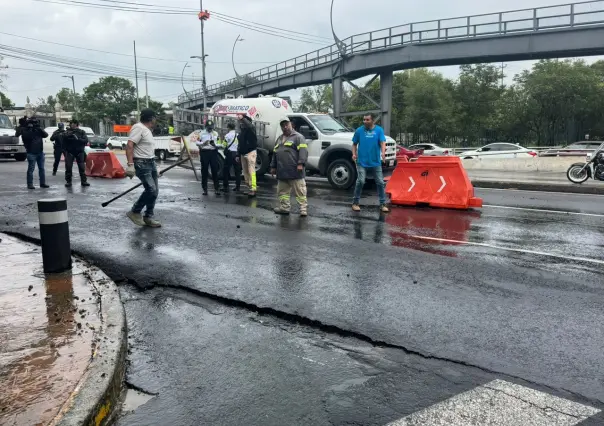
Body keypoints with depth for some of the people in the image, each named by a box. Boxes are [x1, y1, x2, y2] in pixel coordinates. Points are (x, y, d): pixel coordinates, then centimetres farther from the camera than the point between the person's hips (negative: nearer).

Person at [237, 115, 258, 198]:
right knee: (245, 172, 8)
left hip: (250, 152, -8)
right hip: (243, 153, 8)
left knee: (251, 171, -13)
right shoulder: (241, 131, 18)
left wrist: (243, 118, -30)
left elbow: (250, 125, -32)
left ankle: (253, 189, -14)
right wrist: (238, 155, 20)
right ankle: (250, 188, 15)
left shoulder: (251, 129, -4)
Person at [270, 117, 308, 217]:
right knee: (282, 191, 12)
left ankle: (303, 208, -1)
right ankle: (284, 207, 22)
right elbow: (275, 153, 27)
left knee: (300, 191, -5)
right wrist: (273, 166, 24)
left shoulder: (298, 137, -1)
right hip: (282, 172, 8)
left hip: (295, 171, -7)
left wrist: (300, 163, -22)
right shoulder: (279, 139, 23)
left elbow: (303, 151, -12)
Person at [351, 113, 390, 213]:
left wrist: (383, 152, -30)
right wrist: (354, 153, -5)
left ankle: (383, 204, 14)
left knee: (380, 182, 4)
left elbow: (382, 142, -11)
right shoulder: (359, 130, 3)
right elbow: (354, 144, 12)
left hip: (376, 162, 1)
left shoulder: (379, 130, 1)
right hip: (362, 162, -1)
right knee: (360, 181, -12)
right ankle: (355, 203, 3)